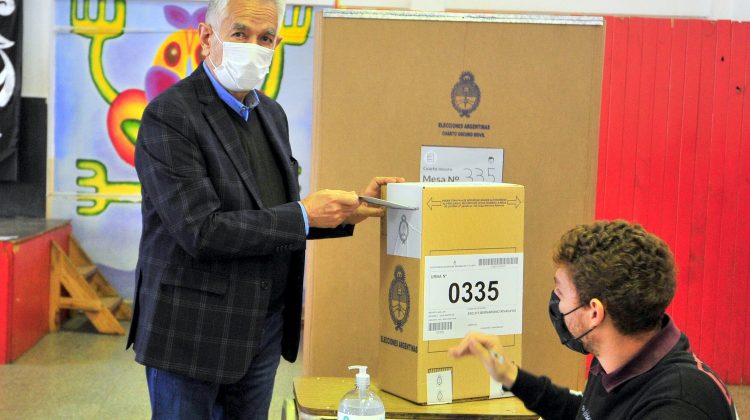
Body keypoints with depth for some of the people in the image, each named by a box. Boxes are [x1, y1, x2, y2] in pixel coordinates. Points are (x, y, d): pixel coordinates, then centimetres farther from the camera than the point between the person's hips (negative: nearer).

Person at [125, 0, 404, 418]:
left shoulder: (271, 114, 10)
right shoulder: (169, 115, -15)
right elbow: (201, 231, -22)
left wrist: (348, 211, 0)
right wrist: (304, 215, -19)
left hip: (263, 332, 7)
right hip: (193, 332, -7)